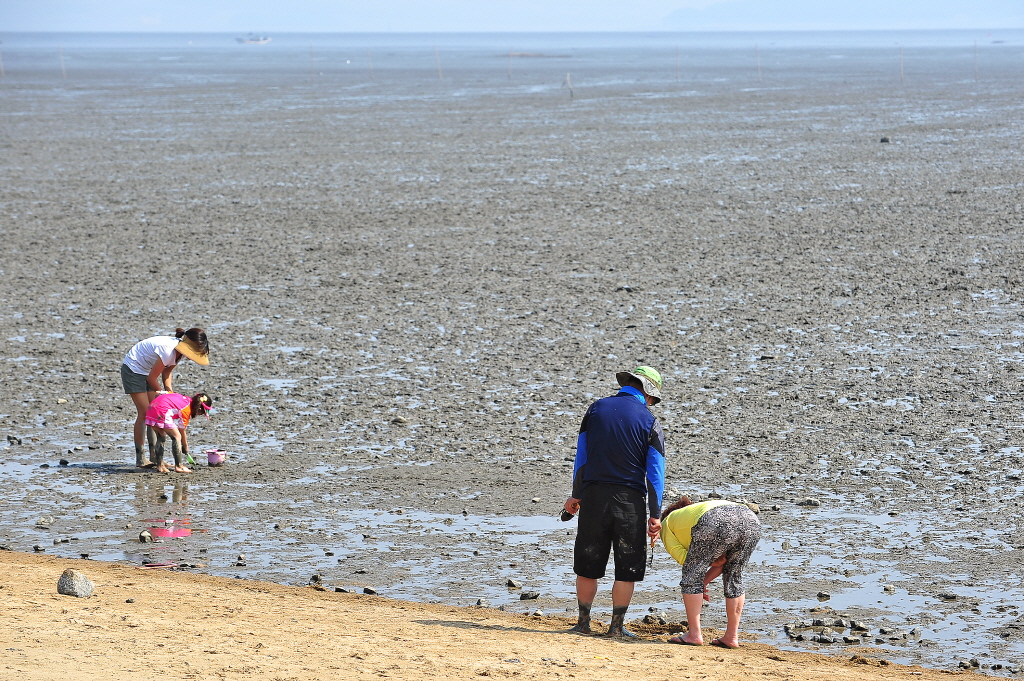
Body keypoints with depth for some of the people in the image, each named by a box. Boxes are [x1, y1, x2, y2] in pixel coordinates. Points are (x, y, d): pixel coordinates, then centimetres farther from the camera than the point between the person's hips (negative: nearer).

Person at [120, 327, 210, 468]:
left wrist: (169, 392, -9)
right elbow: (152, 378, -23)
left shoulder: (179, 349, -6)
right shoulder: (168, 350, -33)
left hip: (147, 371, 9)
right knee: (144, 413, -11)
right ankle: (139, 459, -6)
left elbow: (166, 373, 4)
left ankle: (154, 457, 5)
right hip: (133, 369, -9)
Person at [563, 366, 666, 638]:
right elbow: (655, 473, -4)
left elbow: (581, 457, 8)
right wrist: (655, 515, -1)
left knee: (587, 564, 12)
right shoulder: (649, 421, -3)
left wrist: (576, 495, 16)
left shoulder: (596, 409, 5)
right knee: (627, 568, 7)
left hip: (593, 496, 3)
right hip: (629, 501, -2)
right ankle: (617, 626, 9)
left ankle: (583, 622, 17)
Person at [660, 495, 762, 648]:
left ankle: (694, 634, 11)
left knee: (692, 576, 11)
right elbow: (722, 561, 33)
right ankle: (732, 637, 23)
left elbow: (682, 557, 15)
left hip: (716, 523, -6)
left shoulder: (667, 522, 31)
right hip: (751, 520, 6)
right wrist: (703, 582, 31)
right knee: (734, 577, 22)